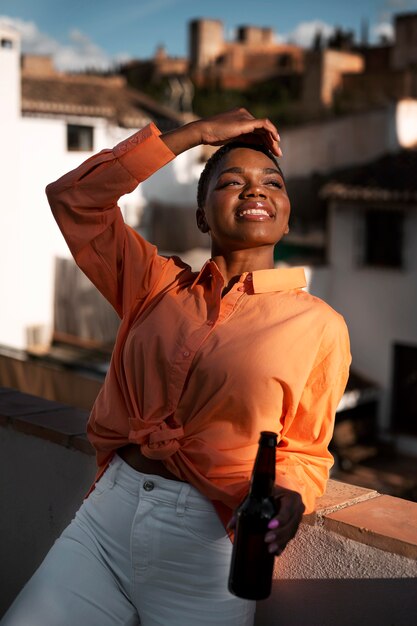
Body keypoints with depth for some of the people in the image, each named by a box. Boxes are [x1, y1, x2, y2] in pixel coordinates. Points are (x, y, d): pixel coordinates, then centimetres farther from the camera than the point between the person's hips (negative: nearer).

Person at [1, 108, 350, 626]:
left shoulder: (320, 325, -1)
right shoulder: (159, 286, 8)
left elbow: (305, 451, 4)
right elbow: (74, 197, 6)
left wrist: (287, 497, -20)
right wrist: (201, 132, 6)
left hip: (206, 540, -2)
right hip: (105, 515, 3)